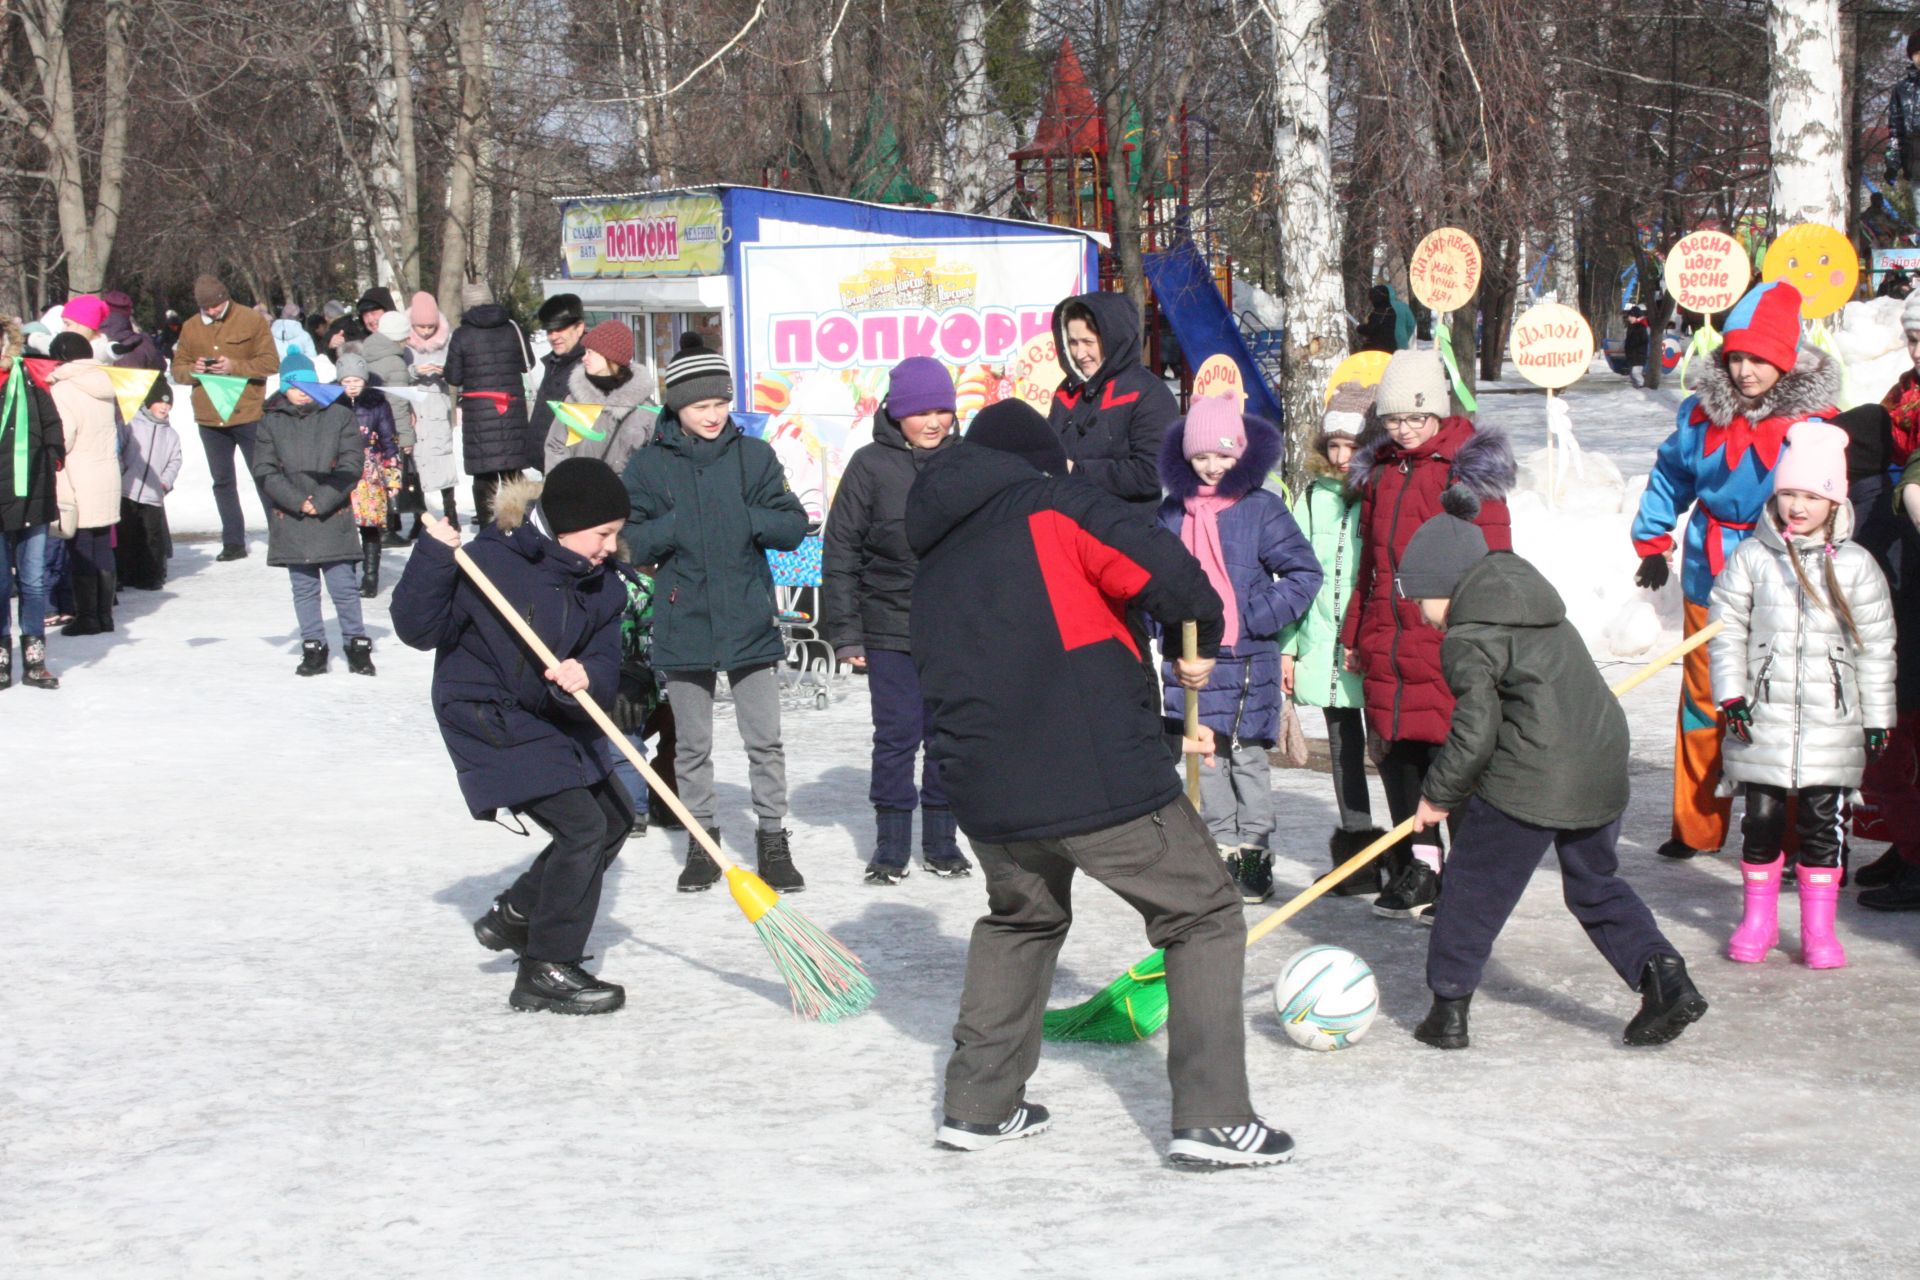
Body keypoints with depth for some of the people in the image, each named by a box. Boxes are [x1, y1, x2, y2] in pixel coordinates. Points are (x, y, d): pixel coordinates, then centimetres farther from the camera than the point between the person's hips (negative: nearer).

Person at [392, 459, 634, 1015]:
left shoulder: (601, 583, -1)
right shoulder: (492, 562, -23)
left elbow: (605, 663, -8)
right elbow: (418, 629, -19)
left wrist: (586, 678, -32)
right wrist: (434, 557, -33)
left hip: (557, 718, 9)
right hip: (493, 723, -9)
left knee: (613, 819, 17)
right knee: (581, 827, -14)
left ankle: (515, 916, 32)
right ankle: (546, 972, -3)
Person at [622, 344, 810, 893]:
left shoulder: (754, 455, 2)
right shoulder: (649, 464, 0)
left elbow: (794, 526, 0)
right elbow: (627, 542, -3)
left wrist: (747, 520, -18)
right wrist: (675, 527, -19)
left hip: (750, 622, 0)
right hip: (682, 626, 0)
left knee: (765, 739, 3)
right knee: (692, 745, 11)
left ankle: (773, 839, 14)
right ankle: (701, 839, 24)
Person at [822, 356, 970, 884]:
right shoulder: (872, 464, -4)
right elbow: (840, 550, -1)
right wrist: (845, 632, -4)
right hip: (890, 627, -2)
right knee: (897, 735, 0)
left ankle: (941, 840, 19)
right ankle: (891, 844, 11)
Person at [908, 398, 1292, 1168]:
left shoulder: (935, 565, 21)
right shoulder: (1055, 506, 0)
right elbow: (1164, 571, -15)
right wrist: (1204, 640, 8)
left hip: (987, 789, 6)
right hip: (1100, 778, -6)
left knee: (1022, 918, 31)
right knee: (1205, 916, 9)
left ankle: (978, 1105, 26)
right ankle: (1211, 1117, 2)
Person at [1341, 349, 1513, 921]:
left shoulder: (1469, 469, -5)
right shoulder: (1381, 471, 15)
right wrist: (1355, 632, 22)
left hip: (1448, 638, -6)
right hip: (1387, 637, 6)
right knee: (1396, 750, 8)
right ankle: (1417, 866, 18)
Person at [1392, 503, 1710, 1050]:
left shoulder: (1468, 638, -10)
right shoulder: (1529, 598, 18)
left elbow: (1474, 734, -16)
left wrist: (1437, 794, 0)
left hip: (1528, 779, -8)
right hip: (1602, 767, 8)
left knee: (1473, 888, 7)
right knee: (1596, 885, 20)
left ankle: (1448, 1009, 12)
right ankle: (1665, 978, 4)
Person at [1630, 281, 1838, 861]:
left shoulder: (1814, 421, -11)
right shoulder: (1703, 412, 1)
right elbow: (1671, 474, 18)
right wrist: (1652, 542, 18)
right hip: (1709, 581, 4)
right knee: (1703, 701, 13)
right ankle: (1695, 827, 27)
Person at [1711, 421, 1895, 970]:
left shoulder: (1854, 565, 1)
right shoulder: (1751, 558, 0)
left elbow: (1876, 646, 5)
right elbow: (1727, 629, 3)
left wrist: (1877, 718, 5)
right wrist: (1731, 695, -5)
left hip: (1832, 723, 0)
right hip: (1763, 718, 0)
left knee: (1822, 822, 2)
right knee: (1761, 819, 5)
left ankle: (1819, 929, 12)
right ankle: (1758, 919, 20)